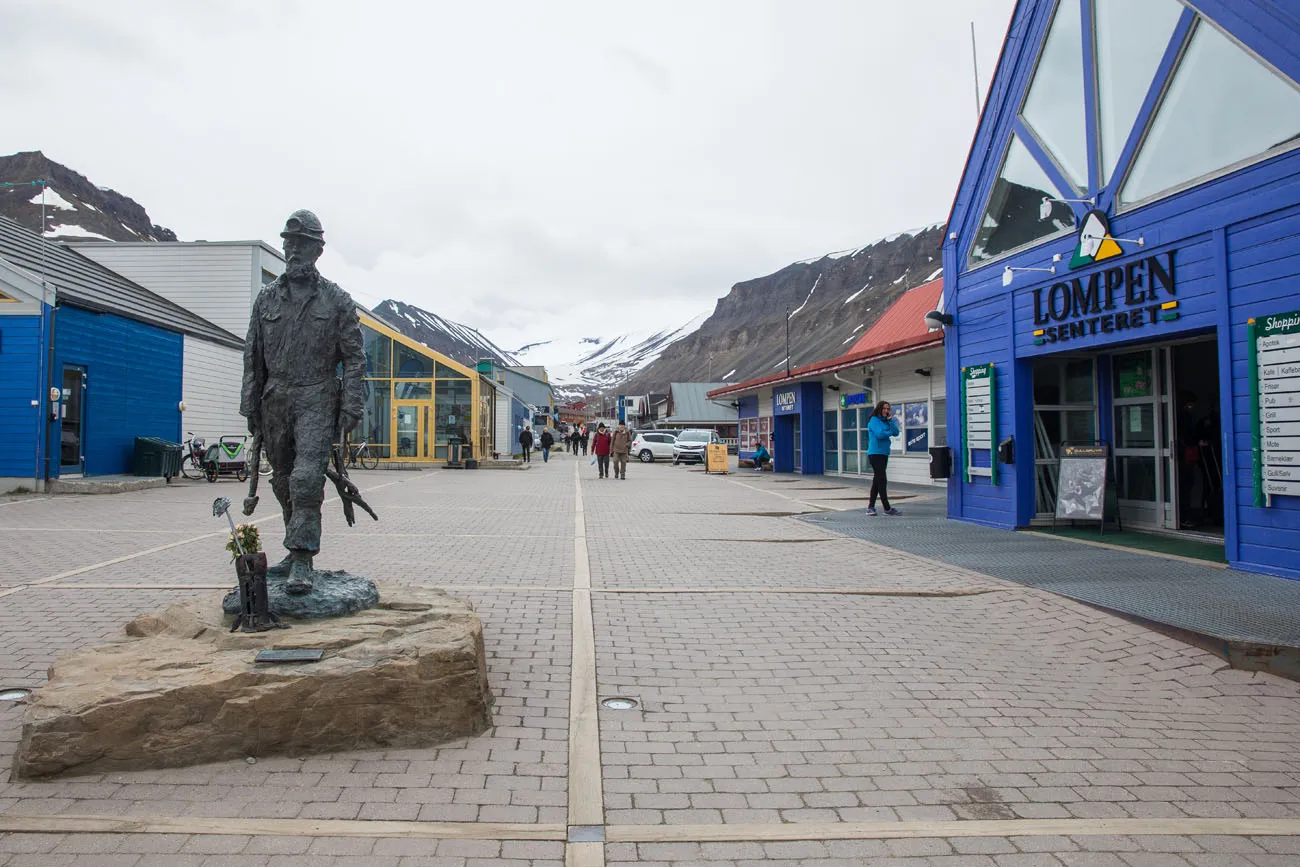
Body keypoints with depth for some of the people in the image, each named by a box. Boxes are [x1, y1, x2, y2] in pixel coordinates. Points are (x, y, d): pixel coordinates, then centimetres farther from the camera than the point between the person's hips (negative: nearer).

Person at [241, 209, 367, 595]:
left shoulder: (337, 300, 3)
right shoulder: (267, 297, 12)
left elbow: (354, 358, 1)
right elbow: (253, 356, 14)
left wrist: (351, 409, -8)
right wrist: (250, 407, 8)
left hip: (317, 400, -4)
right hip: (275, 401, 4)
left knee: (307, 479, -16)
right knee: (284, 482, 10)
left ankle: (302, 561, -16)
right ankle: (298, 546, 25)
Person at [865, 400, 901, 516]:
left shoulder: (886, 421, 16)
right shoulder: (874, 420, -6)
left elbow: (896, 432, 5)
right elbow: (880, 434, -19)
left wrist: (890, 420, -4)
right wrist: (890, 432, -1)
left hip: (884, 453, 9)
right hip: (875, 453, -9)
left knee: (877, 481, 9)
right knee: (882, 481, -9)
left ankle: (871, 507, 13)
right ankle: (887, 509, -8)